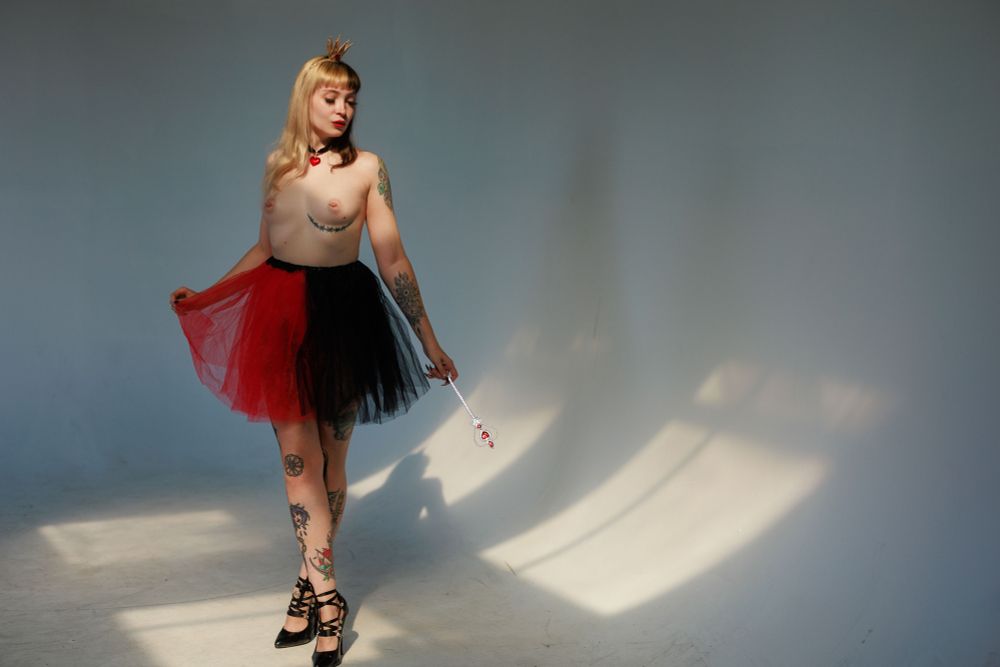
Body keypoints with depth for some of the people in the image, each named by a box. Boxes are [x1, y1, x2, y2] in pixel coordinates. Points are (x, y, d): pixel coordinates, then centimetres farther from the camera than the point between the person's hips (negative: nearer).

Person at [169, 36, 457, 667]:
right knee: (297, 455, 0)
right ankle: (326, 598, 8)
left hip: (341, 314, -3)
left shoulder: (366, 166, -3)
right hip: (281, 315, 3)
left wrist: (430, 341, -4)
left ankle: (311, 585, 18)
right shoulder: (279, 162, 7)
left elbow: (393, 258, -3)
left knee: (330, 458, 5)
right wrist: (204, 296, 18)